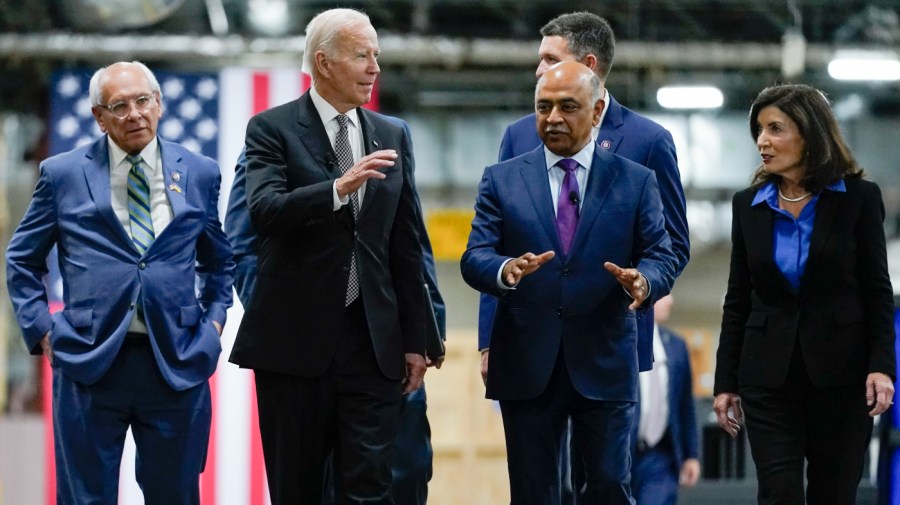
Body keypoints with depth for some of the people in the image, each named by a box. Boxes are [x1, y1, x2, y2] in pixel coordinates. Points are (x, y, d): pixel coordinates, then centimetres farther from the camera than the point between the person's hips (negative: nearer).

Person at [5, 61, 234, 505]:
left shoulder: (199, 174, 9)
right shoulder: (62, 175, 4)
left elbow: (218, 260, 23)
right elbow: (22, 260, 12)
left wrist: (214, 320, 9)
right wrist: (41, 329, 2)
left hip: (177, 363, 2)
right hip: (89, 363, -1)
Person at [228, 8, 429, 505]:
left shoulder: (391, 137, 12)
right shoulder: (272, 128, -2)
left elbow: (406, 246, 14)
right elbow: (265, 211, -19)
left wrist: (415, 339, 11)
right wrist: (338, 189, -33)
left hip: (372, 339, 3)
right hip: (295, 338, -3)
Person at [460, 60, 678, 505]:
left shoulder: (636, 182, 6)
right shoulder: (501, 180, 7)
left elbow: (663, 258, 2)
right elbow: (475, 258, 0)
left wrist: (643, 280, -22)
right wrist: (506, 271, -24)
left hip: (604, 366, -1)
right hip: (526, 368, 1)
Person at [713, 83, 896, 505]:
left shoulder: (859, 198, -2)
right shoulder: (748, 205, 6)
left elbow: (877, 291, -3)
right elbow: (737, 300, 9)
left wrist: (881, 365, -14)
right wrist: (725, 382, 7)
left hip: (840, 374, -2)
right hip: (769, 376, 2)